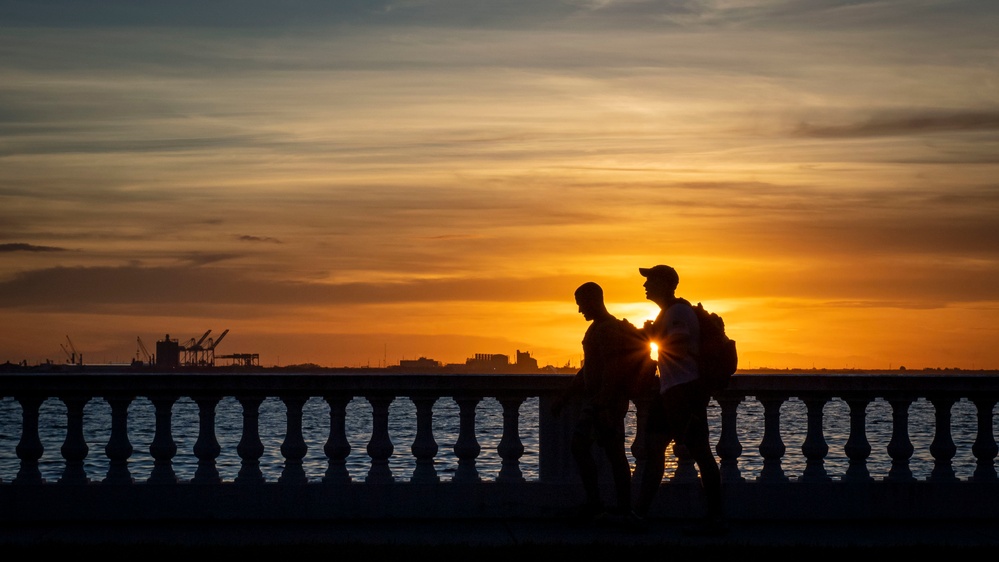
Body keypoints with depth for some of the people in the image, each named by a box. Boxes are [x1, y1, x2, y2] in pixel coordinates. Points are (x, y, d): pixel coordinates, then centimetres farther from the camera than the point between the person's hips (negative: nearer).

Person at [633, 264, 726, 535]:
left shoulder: (678, 311, -13)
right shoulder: (668, 312, 19)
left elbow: (679, 347, -26)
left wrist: (653, 336, -10)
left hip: (686, 389, -11)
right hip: (671, 390, 11)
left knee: (699, 451, -8)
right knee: (653, 448, 9)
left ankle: (715, 518, -6)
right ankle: (639, 512, 12)